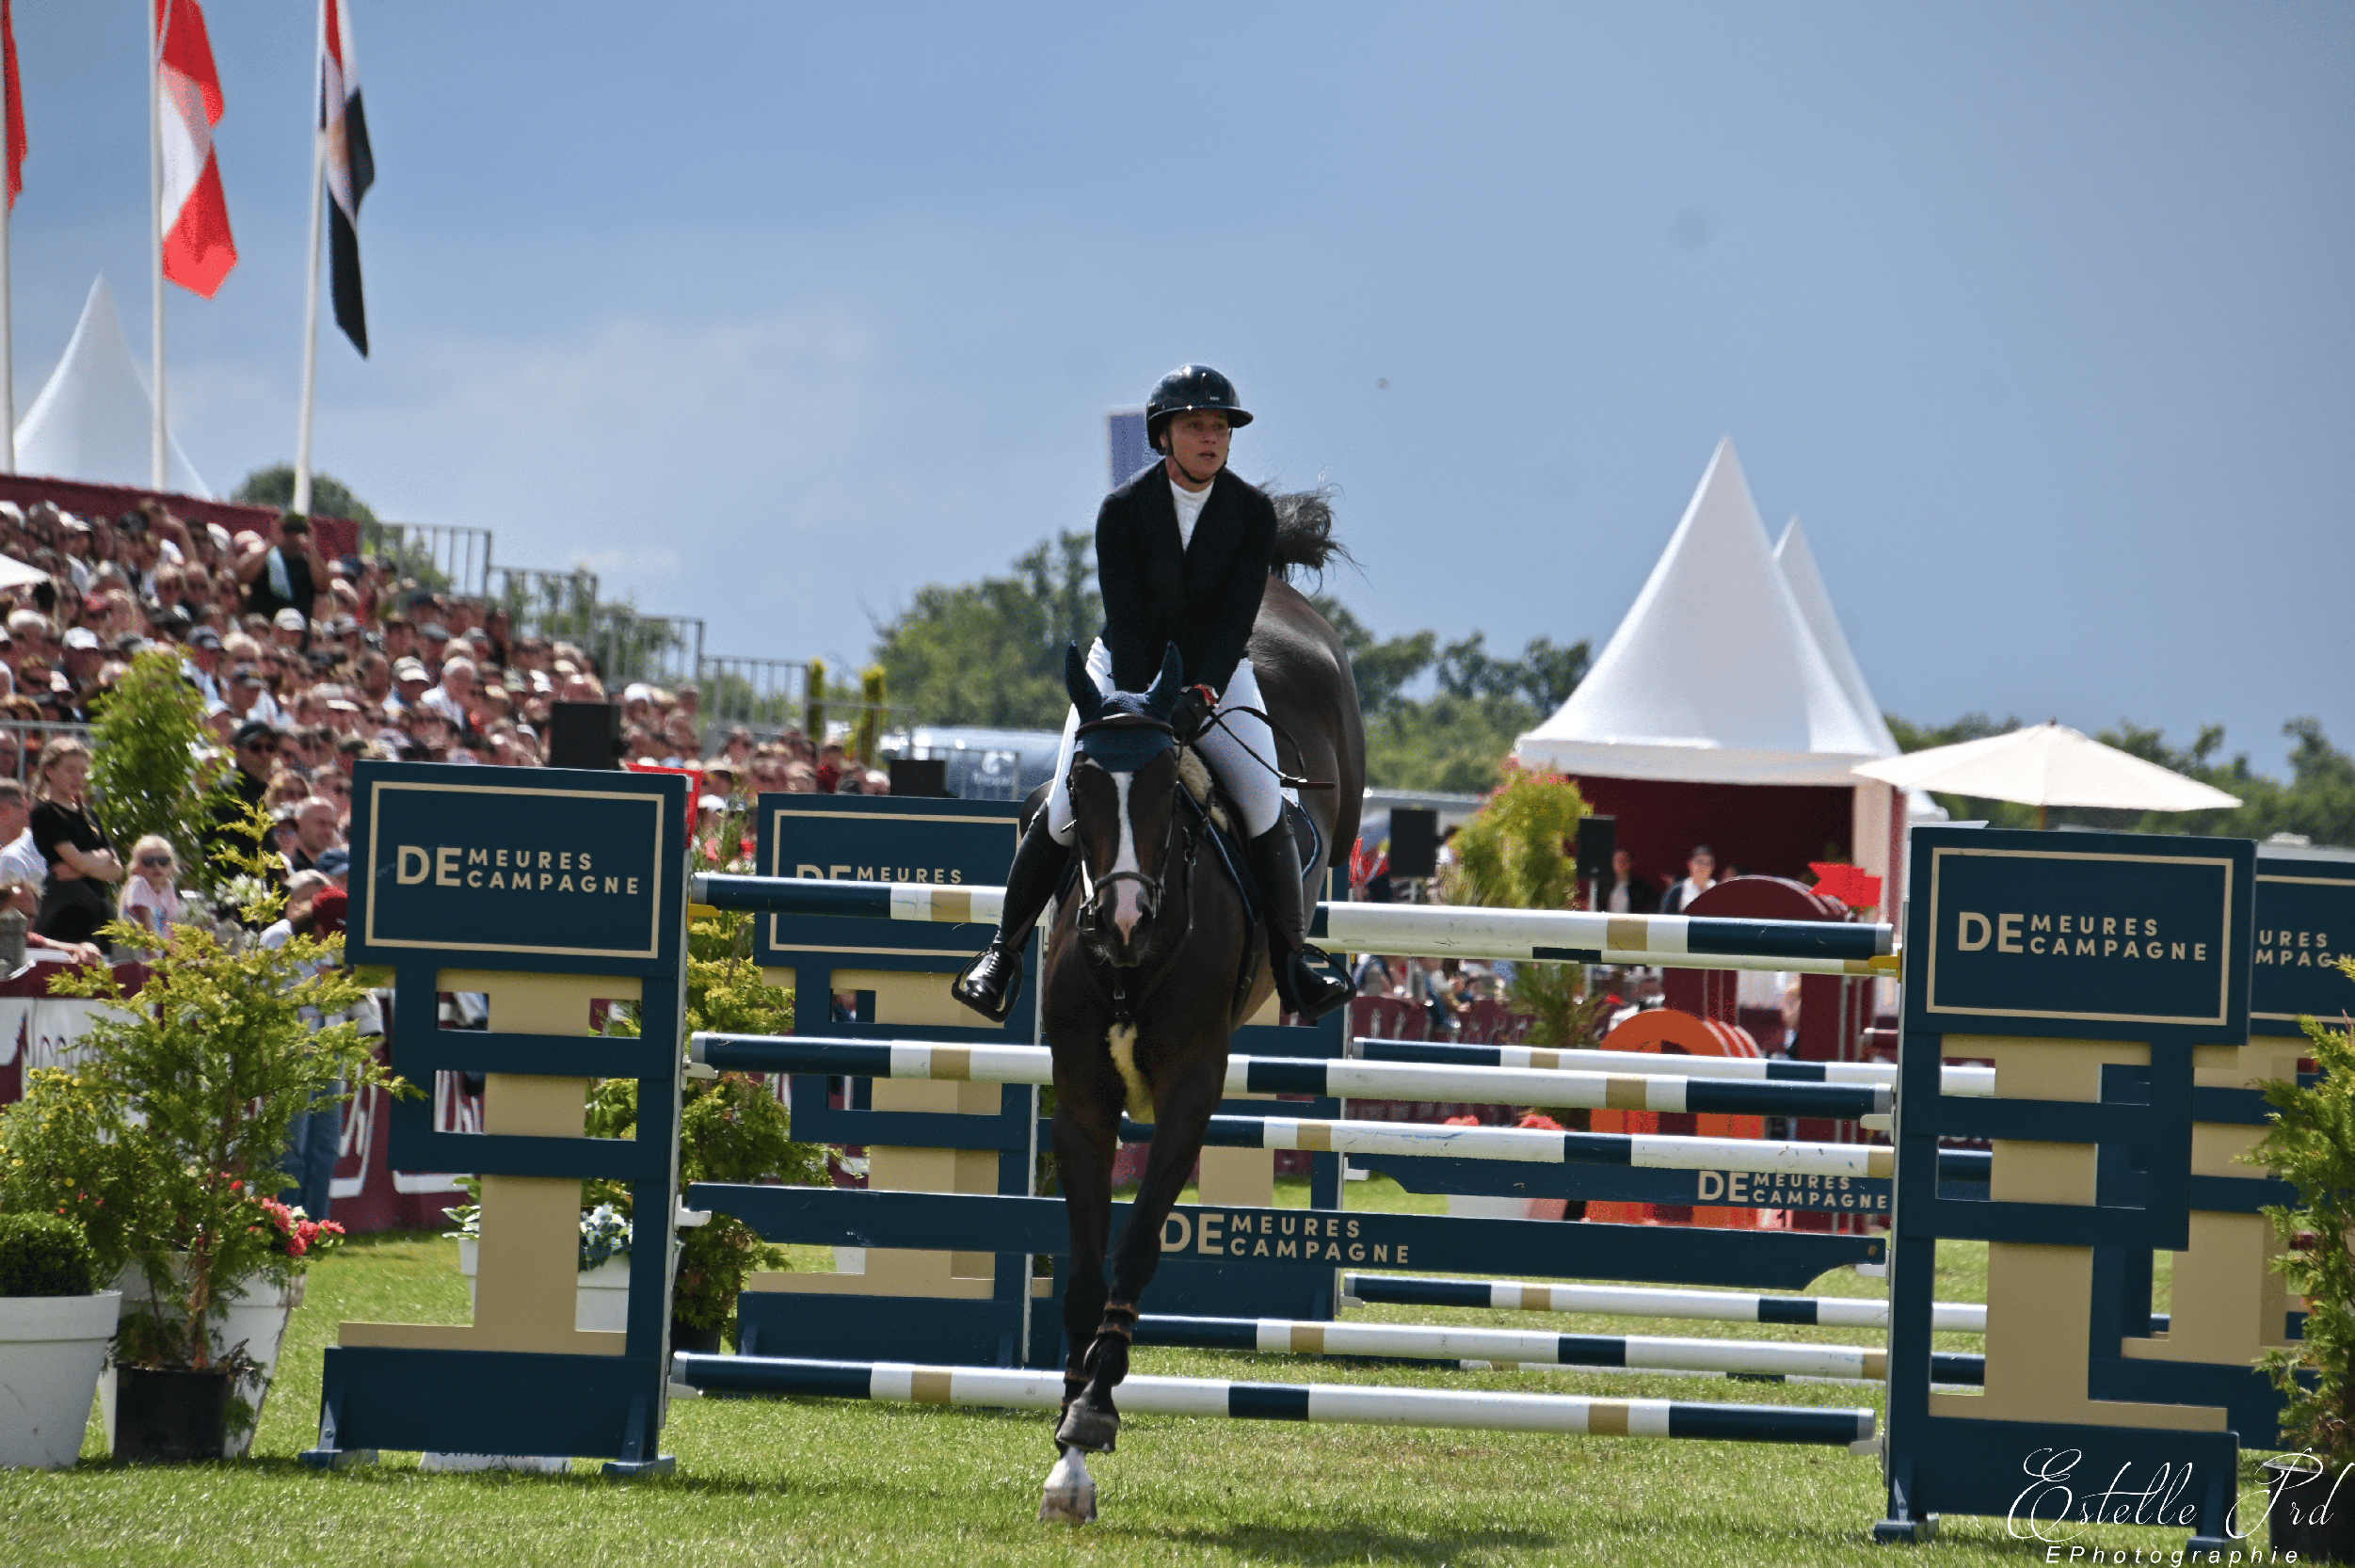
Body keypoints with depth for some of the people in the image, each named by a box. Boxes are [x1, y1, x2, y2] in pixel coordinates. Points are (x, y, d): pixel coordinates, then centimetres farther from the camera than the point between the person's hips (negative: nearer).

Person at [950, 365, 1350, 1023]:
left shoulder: (1253, 511, -8)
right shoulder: (1123, 510, -11)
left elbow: (1238, 616, -14)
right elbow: (1124, 617, -15)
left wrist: (1202, 693, -28)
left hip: (1216, 674, 1)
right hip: (1124, 670, -1)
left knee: (1263, 804, -20)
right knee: (1066, 808, -12)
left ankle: (1294, 958, -13)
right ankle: (1002, 952, 2)